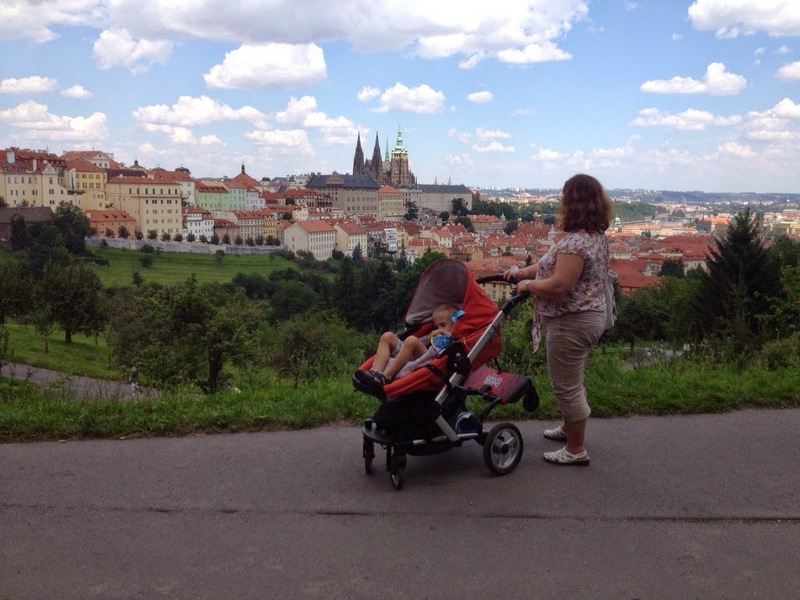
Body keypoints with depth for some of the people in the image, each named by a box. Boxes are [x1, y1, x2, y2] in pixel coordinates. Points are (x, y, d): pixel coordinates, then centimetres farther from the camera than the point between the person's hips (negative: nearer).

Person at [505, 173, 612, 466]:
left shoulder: (576, 242, -26)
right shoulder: (596, 236, 8)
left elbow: (558, 285, -31)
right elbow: (553, 263, 15)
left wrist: (528, 285, -14)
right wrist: (522, 271, 13)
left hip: (571, 323, -11)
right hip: (589, 314, 11)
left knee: (567, 386, 2)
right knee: (573, 382, 26)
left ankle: (576, 450, 14)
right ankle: (569, 428, 44)